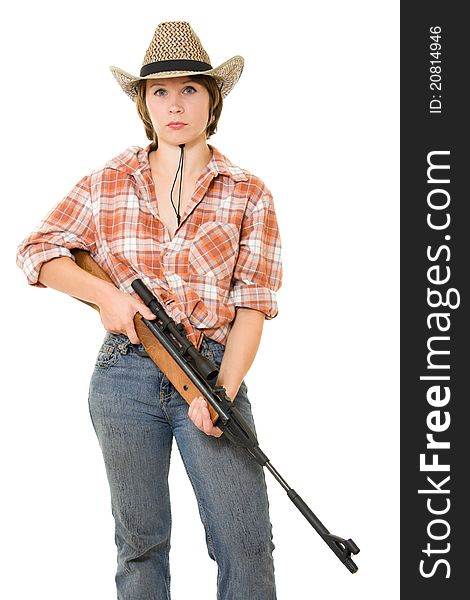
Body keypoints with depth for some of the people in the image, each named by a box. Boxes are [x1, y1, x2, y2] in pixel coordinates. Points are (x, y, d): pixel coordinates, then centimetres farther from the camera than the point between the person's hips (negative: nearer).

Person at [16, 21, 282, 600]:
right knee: (140, 538, 12)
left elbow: (253, 303, -3)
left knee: (245, 542, -5)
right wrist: (107, 294, -10)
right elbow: (35, 252, 7)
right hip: (124, 376, 1)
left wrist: (221, 393, -15)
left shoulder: (248, 194, 2)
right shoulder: (108, 184, 5)